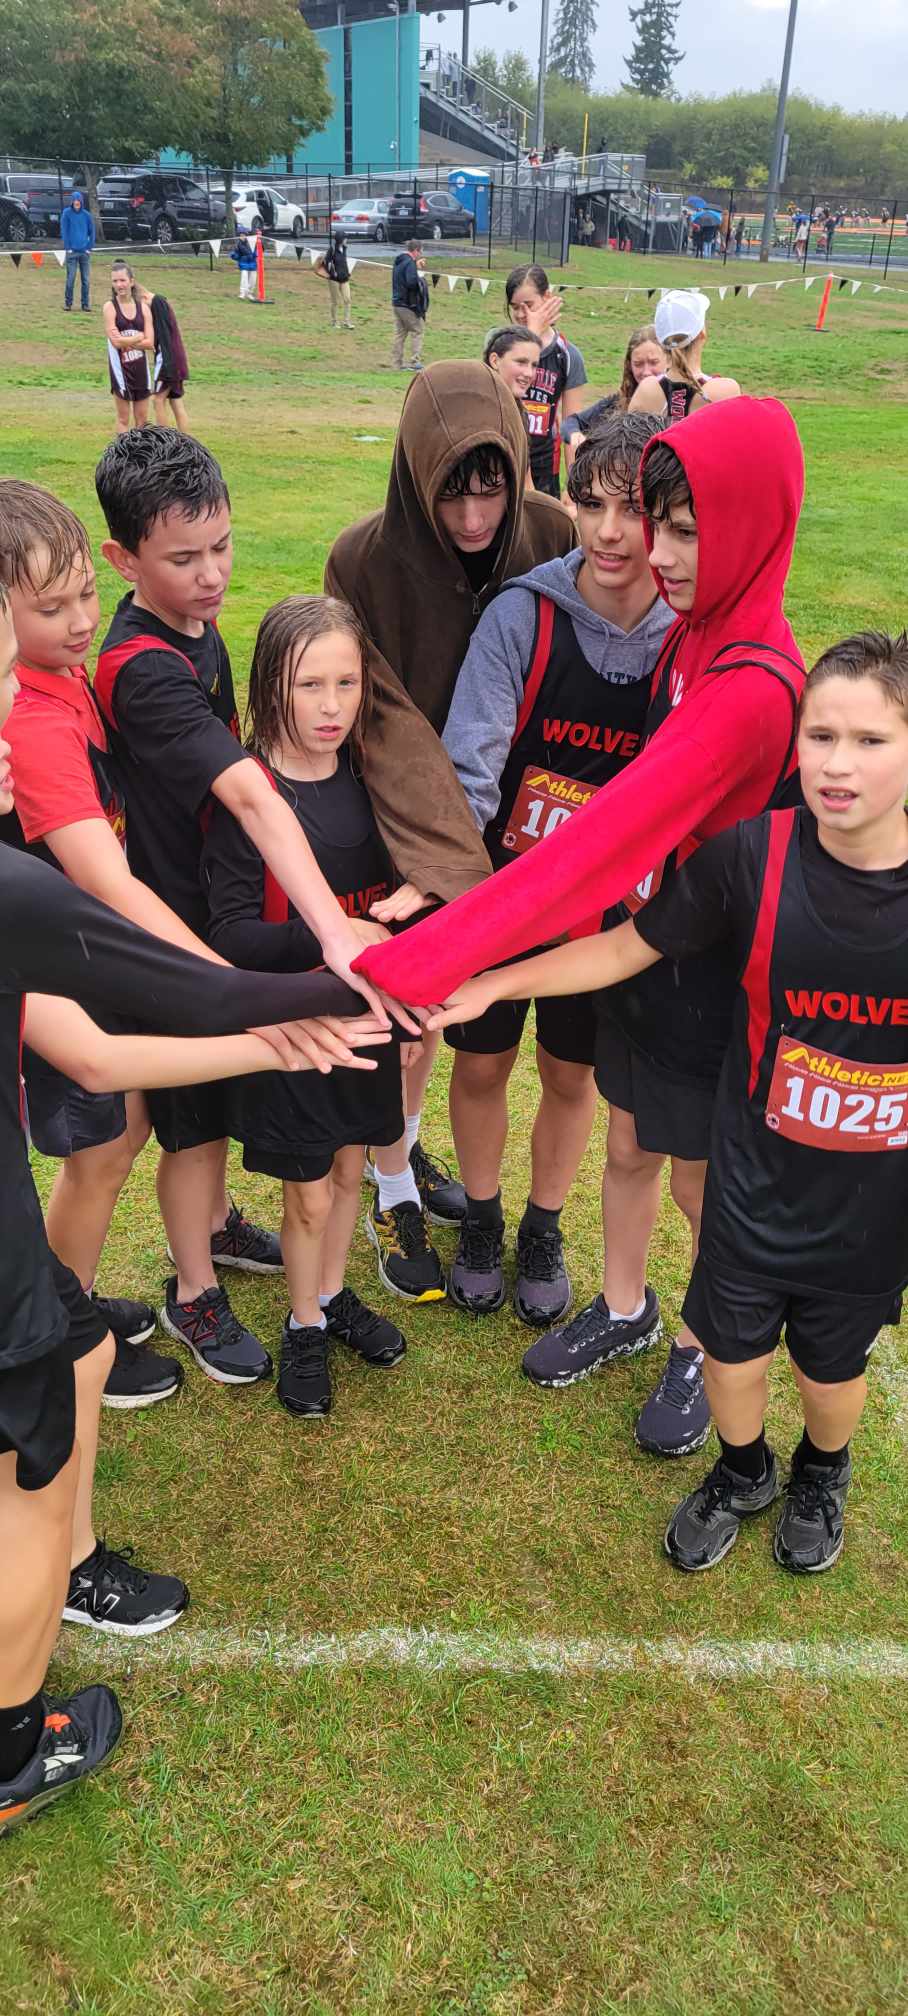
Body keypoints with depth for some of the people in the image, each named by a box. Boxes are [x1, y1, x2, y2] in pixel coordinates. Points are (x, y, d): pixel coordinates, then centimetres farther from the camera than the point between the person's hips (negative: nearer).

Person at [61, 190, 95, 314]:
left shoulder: (87, 215, 5)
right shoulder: (66, 213, -1)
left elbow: (92, 232, 9)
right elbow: (64, 231, -2)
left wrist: (90, 248, 0)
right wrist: (67, 248, -7)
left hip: (85, 252, 2)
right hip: (72, 251, -2)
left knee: (86, 279, 2)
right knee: (70, 279, -2)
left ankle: (86, 304, 10)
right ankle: (67, 303, 8)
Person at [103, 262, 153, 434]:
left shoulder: (143, 306, 3)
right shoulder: (110, 306, -5)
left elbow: (150, 342, -6)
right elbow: (116, 341, -16)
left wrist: (127, 341, -14)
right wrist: (139, 337, -7)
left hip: (140, 367, 3)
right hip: (121, 367, -3)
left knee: (142, 419, 7)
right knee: (123, 419, 3)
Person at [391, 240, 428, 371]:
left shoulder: (398, 261, 12)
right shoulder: (409, 263, -17)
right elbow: (412, 282, -27)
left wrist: (416, 267, 18)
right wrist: (421, 276, -9)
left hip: (396, 303, 9)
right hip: (408, 305, -9)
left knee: (399, 333, 12)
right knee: (418, 331, 3)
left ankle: (396, 364, 12)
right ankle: (415, 362, -1)